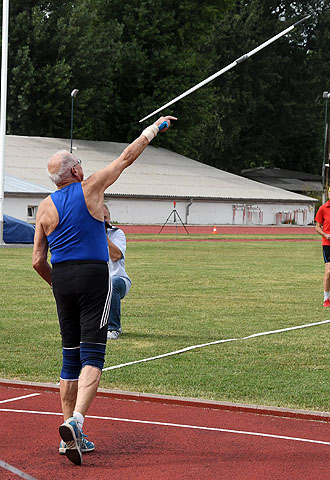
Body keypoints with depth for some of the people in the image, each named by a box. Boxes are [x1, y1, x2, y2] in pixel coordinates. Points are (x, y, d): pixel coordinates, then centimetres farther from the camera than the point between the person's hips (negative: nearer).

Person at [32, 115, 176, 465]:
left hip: (61, 279, 4)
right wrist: (154, 128, 18)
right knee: (92, 354, -7)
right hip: (93, 276, -4)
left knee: (70, 356, 12)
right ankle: (75, 420, -27)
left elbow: (38, 262, 6)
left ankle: (70, 432, 13)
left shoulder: (45, 208, 6)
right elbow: (127, 157, 6)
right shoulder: (90, 189, -3)